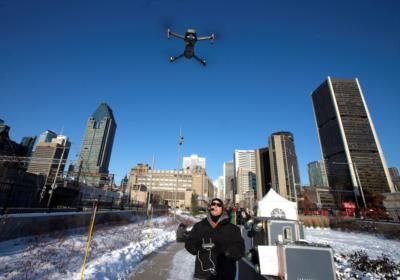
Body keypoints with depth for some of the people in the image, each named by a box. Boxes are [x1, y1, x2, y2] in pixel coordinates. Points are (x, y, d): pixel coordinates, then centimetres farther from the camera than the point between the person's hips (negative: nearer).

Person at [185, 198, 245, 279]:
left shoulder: (232, 229, -1)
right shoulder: (199, 226, 3)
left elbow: (239, 249, -8)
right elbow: (189, 243, 3)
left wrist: (225, 250, -25)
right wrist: (200, 247, -15)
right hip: (203, 273, 1)